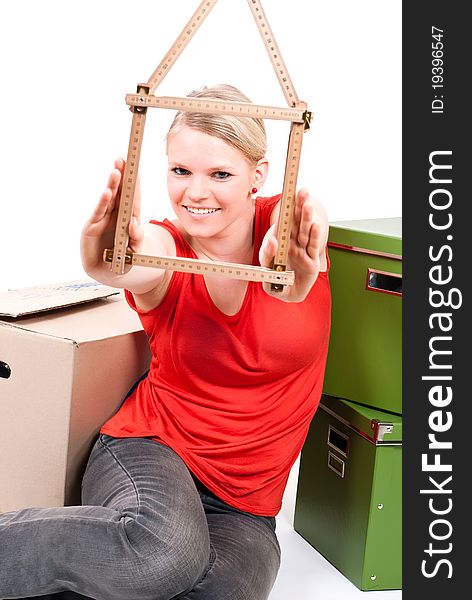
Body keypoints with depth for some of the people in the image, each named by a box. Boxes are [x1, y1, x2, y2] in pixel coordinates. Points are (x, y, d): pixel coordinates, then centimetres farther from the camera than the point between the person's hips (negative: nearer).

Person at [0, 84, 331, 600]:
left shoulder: (285, 224, -5)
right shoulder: (161, 250, -6)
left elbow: (290, 286, -28)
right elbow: (133, 266, -31)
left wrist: (296, 273, -53)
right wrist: (105, 260, -55)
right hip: (148, 451, -2)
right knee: (164, 549, -37)